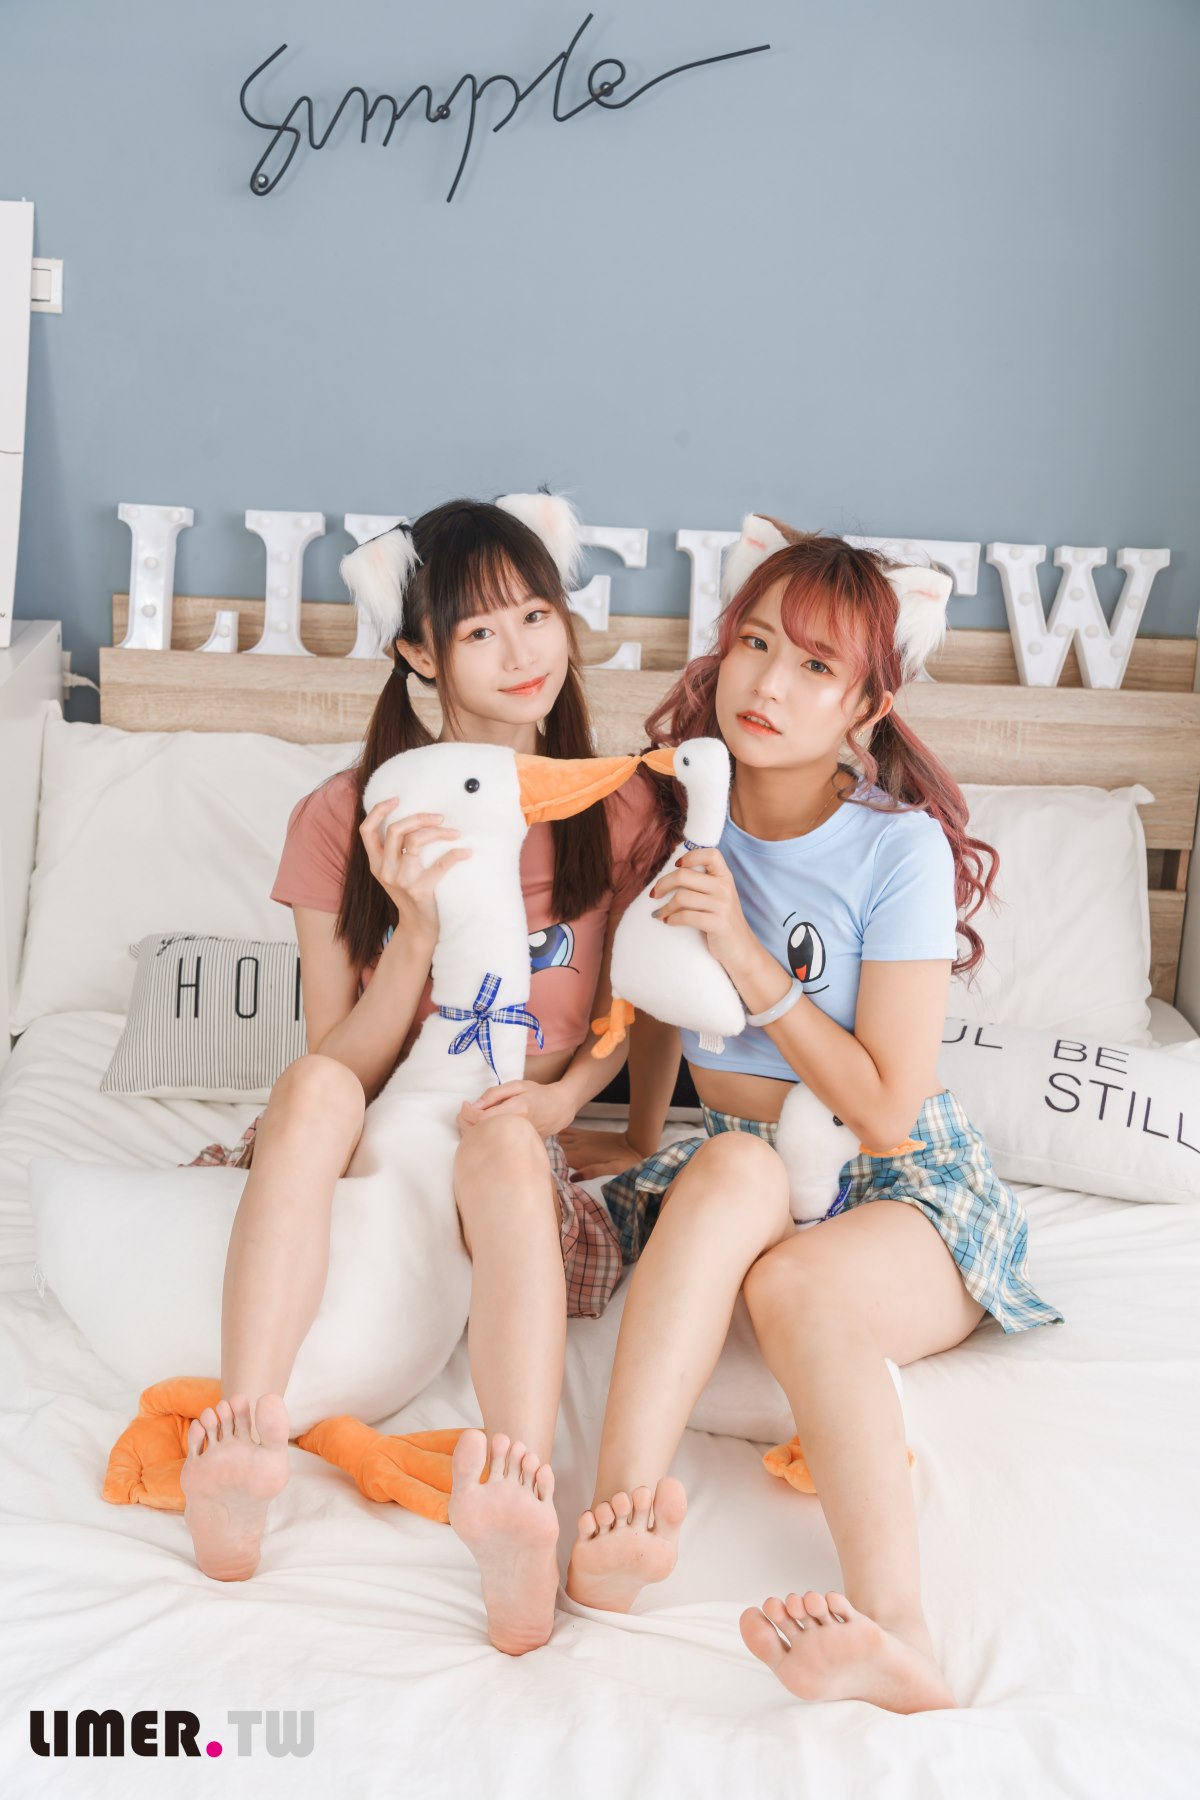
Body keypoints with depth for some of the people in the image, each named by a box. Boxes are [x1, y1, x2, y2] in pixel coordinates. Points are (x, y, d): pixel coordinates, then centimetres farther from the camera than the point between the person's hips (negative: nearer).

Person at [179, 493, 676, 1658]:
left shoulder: (617, 813, 5)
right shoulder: (344, 821, 1)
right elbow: (342, 1067, -2)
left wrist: (566, 1090, -9)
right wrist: (418, 927, -19)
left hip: (517, 1154, 0)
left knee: (502, 1134, -37)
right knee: (309, 1087, -34)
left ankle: (518, 1506, -58)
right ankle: (245, 1440, -48)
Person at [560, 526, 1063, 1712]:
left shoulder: (900, 848, -11)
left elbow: (884, 1113, -14)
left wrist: (750, 963, -21)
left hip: (906, 1185, -2)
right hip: (735, 1179, 3)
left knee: (796, 1284, -36)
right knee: (736, 1163, -35)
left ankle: (895, 1630, -46)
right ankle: (625, 1505, -47)